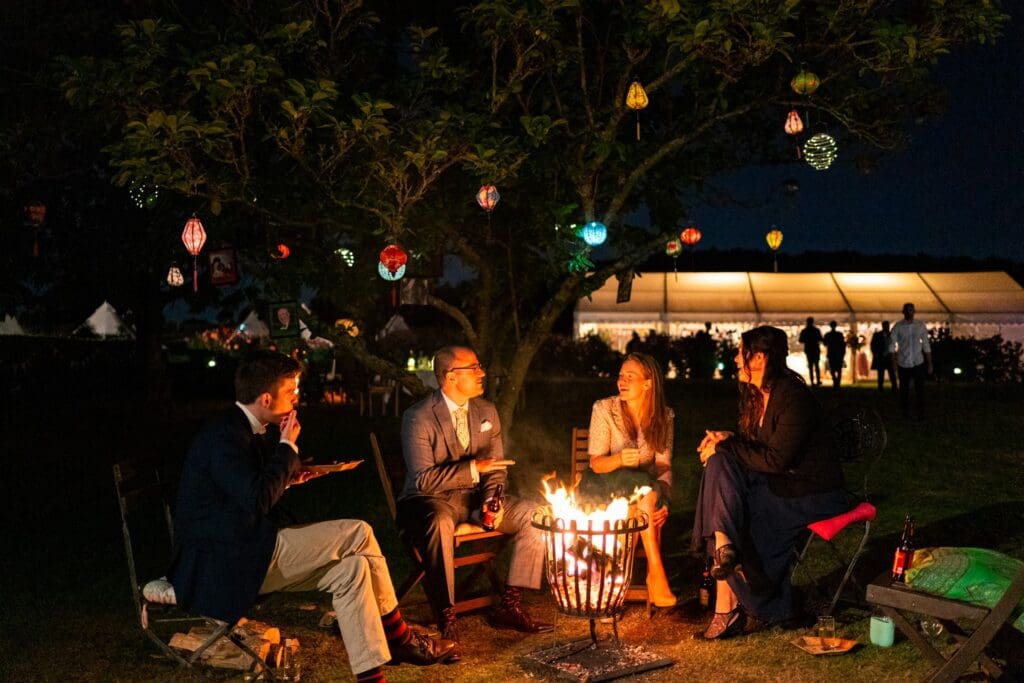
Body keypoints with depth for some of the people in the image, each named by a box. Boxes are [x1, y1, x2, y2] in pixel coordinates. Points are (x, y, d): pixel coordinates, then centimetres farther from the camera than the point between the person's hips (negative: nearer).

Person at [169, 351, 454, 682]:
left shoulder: (243, 429, 12)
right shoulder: (225, 436, -19)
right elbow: (257, 501, -27)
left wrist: (286, 477, 4)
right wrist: (287, 446, -17)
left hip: (242, 553, 10)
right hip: (224, 563, -10)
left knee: (351, 568, -2)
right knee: (358, 534, -13)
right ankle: (398, 636, 2)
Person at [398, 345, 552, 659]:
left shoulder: (486, 412, 5)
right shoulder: (418, 418, -14)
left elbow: (496, 468, 10)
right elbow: (423, 479, -20)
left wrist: (492, 499, -10)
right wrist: (473, 468, -25)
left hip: (475, 496, 6)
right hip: (431, 499, -6)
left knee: (536, 515, -11)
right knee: (440, 522, -40)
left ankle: (509, 606, -4)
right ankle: (446, 618, -27)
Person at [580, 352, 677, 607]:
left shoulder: (664, 416, -2)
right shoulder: (604, 409, -10)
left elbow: (664, 465, -5)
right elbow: (596, 463, -13)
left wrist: (663, 501, -24)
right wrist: (619, 459, -36)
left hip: (643, 487, 2)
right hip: (602, 484, -2)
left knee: (654, 507, -34)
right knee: (645, 486, -33)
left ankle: (653, 576, -23)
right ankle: (657, 573, -32)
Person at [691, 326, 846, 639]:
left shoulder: (794, 399, -20)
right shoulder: (757, 395, 8)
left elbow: (776, 459, -23)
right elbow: (757, 446, 16)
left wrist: (727, 447, -16)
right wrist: (727, 440, -3)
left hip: (813, 493, -8)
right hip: (780, 481, 8)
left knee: (740, 524, -18)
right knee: (720, 464, -15)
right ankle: (723, 544, -21)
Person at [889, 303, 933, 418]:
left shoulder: (921, 326, 2)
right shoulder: (898, 327, -3)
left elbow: (926, 345, 6)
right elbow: (892, 345, -2)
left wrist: (929, 364, 5)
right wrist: (894, 362, -10)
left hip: (918, 363, 0)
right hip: (903, 364, 0)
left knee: (920, 389, -5)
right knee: (904, 389, 8)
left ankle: (921, 414, -1)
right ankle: (905, 412, 20)